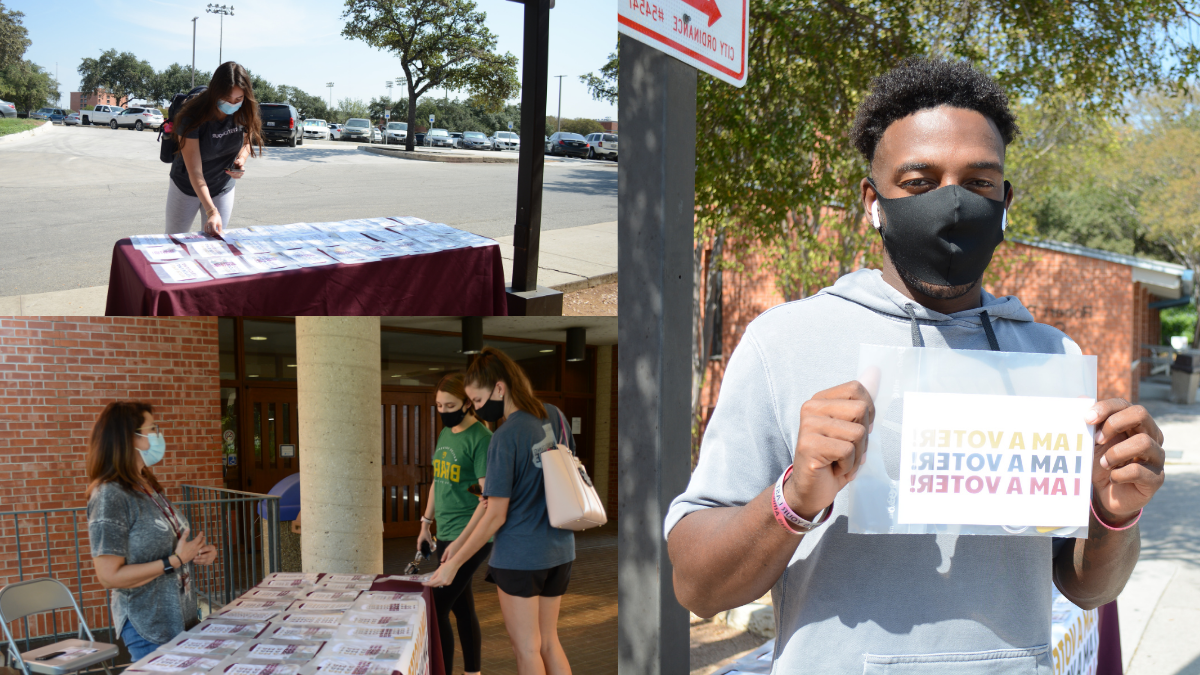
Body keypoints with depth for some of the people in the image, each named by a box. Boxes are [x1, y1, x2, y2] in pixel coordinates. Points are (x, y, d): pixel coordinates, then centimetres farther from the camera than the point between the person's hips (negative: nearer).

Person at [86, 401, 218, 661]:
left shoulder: (148, 486, 7)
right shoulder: (110, 496, -20)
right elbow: (109, 576, -23)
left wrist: (196, 553, 2)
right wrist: (176, 560, -21)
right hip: (148, 628, -8)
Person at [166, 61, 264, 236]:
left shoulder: (244, 113, -17)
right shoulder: (193, 118, -29)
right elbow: (194, 171, -32)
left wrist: (241, 160, -20)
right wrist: (211, 211, -44)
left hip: (223, 189, 3)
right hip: (187, 187, -3)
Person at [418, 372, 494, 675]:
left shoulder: (481, 439, -14)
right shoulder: (445, 434, 11)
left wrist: (460, 542, -20)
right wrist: (426, 524, 18)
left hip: (470, 537, -8)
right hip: (447, 535, 8)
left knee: (437, 608, -8)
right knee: (461, 605, 15)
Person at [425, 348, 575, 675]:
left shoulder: (505, 438, -19)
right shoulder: (554, 416, 1)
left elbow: (495, 516, -17)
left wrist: (452, 565, -10)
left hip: (519, 556, -7)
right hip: (560, 551, 7)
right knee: (549, 641, 19)